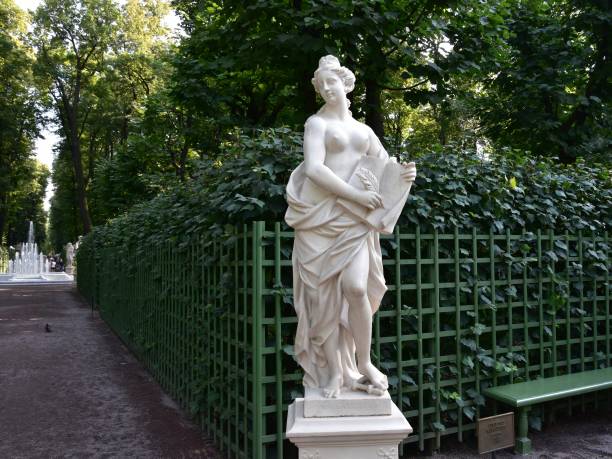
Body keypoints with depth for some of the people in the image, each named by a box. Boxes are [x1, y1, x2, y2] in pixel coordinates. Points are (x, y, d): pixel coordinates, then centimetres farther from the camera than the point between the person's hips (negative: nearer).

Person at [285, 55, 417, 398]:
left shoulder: (364, 130, 21)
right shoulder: (317, 123, 6)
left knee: (356, 288, -15)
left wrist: (406, 173, -2)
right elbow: (314, 168, -11)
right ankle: (335, 372, 9)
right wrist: (356, 194, -17)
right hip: (321, 215, -2)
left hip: (355, 219, 3)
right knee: (325, 294, -2)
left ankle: (365, 363, 5)